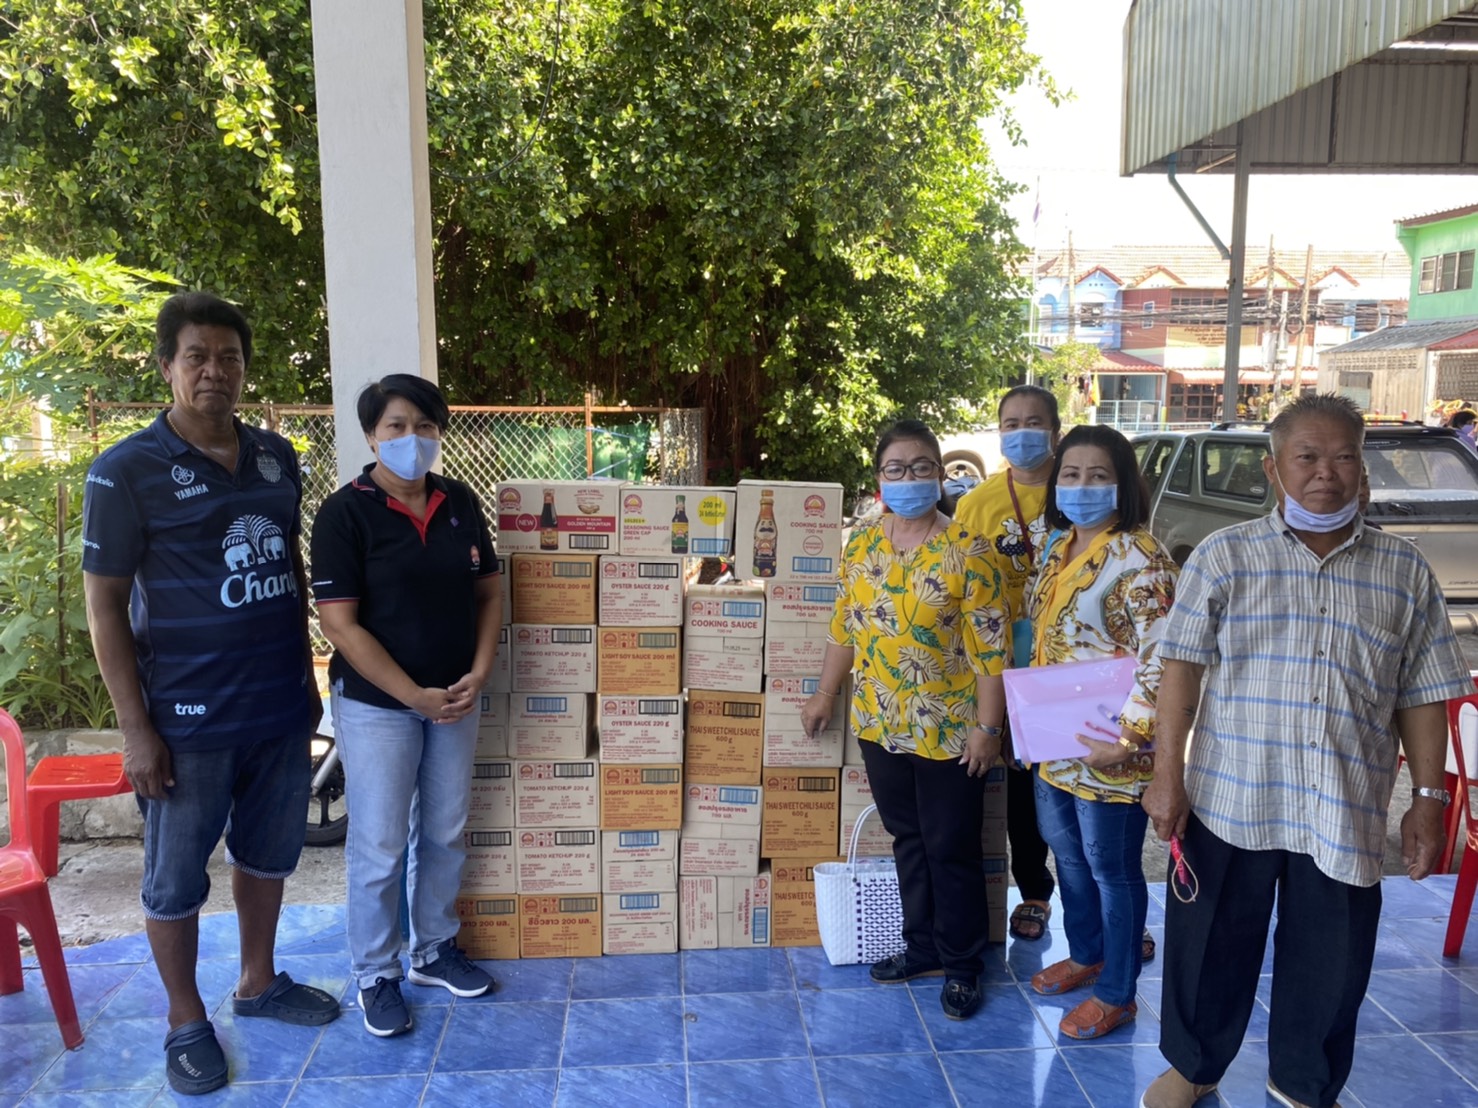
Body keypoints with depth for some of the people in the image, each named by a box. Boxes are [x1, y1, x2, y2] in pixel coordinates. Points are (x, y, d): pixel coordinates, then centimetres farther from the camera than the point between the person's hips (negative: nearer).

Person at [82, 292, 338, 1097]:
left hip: (281, 705, 5)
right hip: (190, 719, -5)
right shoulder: (126, 472, -10)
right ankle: (186, 1020, 31)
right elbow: (105, 606, -9)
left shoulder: (276, 457, 5)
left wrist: (305, 675, 13)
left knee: (268, 851, 19)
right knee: (176, 877, 11)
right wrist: (136, 729, -12)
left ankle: (258, 983, 40)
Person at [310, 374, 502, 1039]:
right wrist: (415, 695, -17)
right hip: (377, 705, -5)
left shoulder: (460, 503, 3)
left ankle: (434, 951, 36)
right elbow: (340, 623, -16)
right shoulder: (345, 513, -12)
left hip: (456, 700, 5)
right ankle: (376, 976, 25)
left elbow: (489, 593, 8)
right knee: (379, 848, 6)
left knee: (445, 834, 16)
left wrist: (479, 673, -6)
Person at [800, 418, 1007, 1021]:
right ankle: (923, 949, 35)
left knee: (951, 850, 7)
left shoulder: (965, 550, -14)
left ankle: (962, 965, 25)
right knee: (908, 841, 18)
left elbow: (990, 649, -13)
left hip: (948, 733, -5)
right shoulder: (862, 544, 2)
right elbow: (844, 628, 11)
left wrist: (986, 726, -14)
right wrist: (825, 696, 14)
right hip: (880, 725, 5)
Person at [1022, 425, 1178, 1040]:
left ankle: (1117, 994, 27)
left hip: (1106, 749, -8)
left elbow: (1161, 659, -24)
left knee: (1111, 868, 8)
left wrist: (1129, 738, -24)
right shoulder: (1060, 545, 7)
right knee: (1068, 853, 23)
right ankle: (1085, 954, 45)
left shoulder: (1139, 558, -20)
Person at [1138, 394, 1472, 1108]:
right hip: (1228, 802, -1)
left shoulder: (1405, 572, 3)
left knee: (1330, 964, 14)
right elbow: (1183, 669, -4)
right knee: (1212, 947, 13)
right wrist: (1167, 774, -8)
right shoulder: (1224, 556, -3)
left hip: (1347, 815, 2)